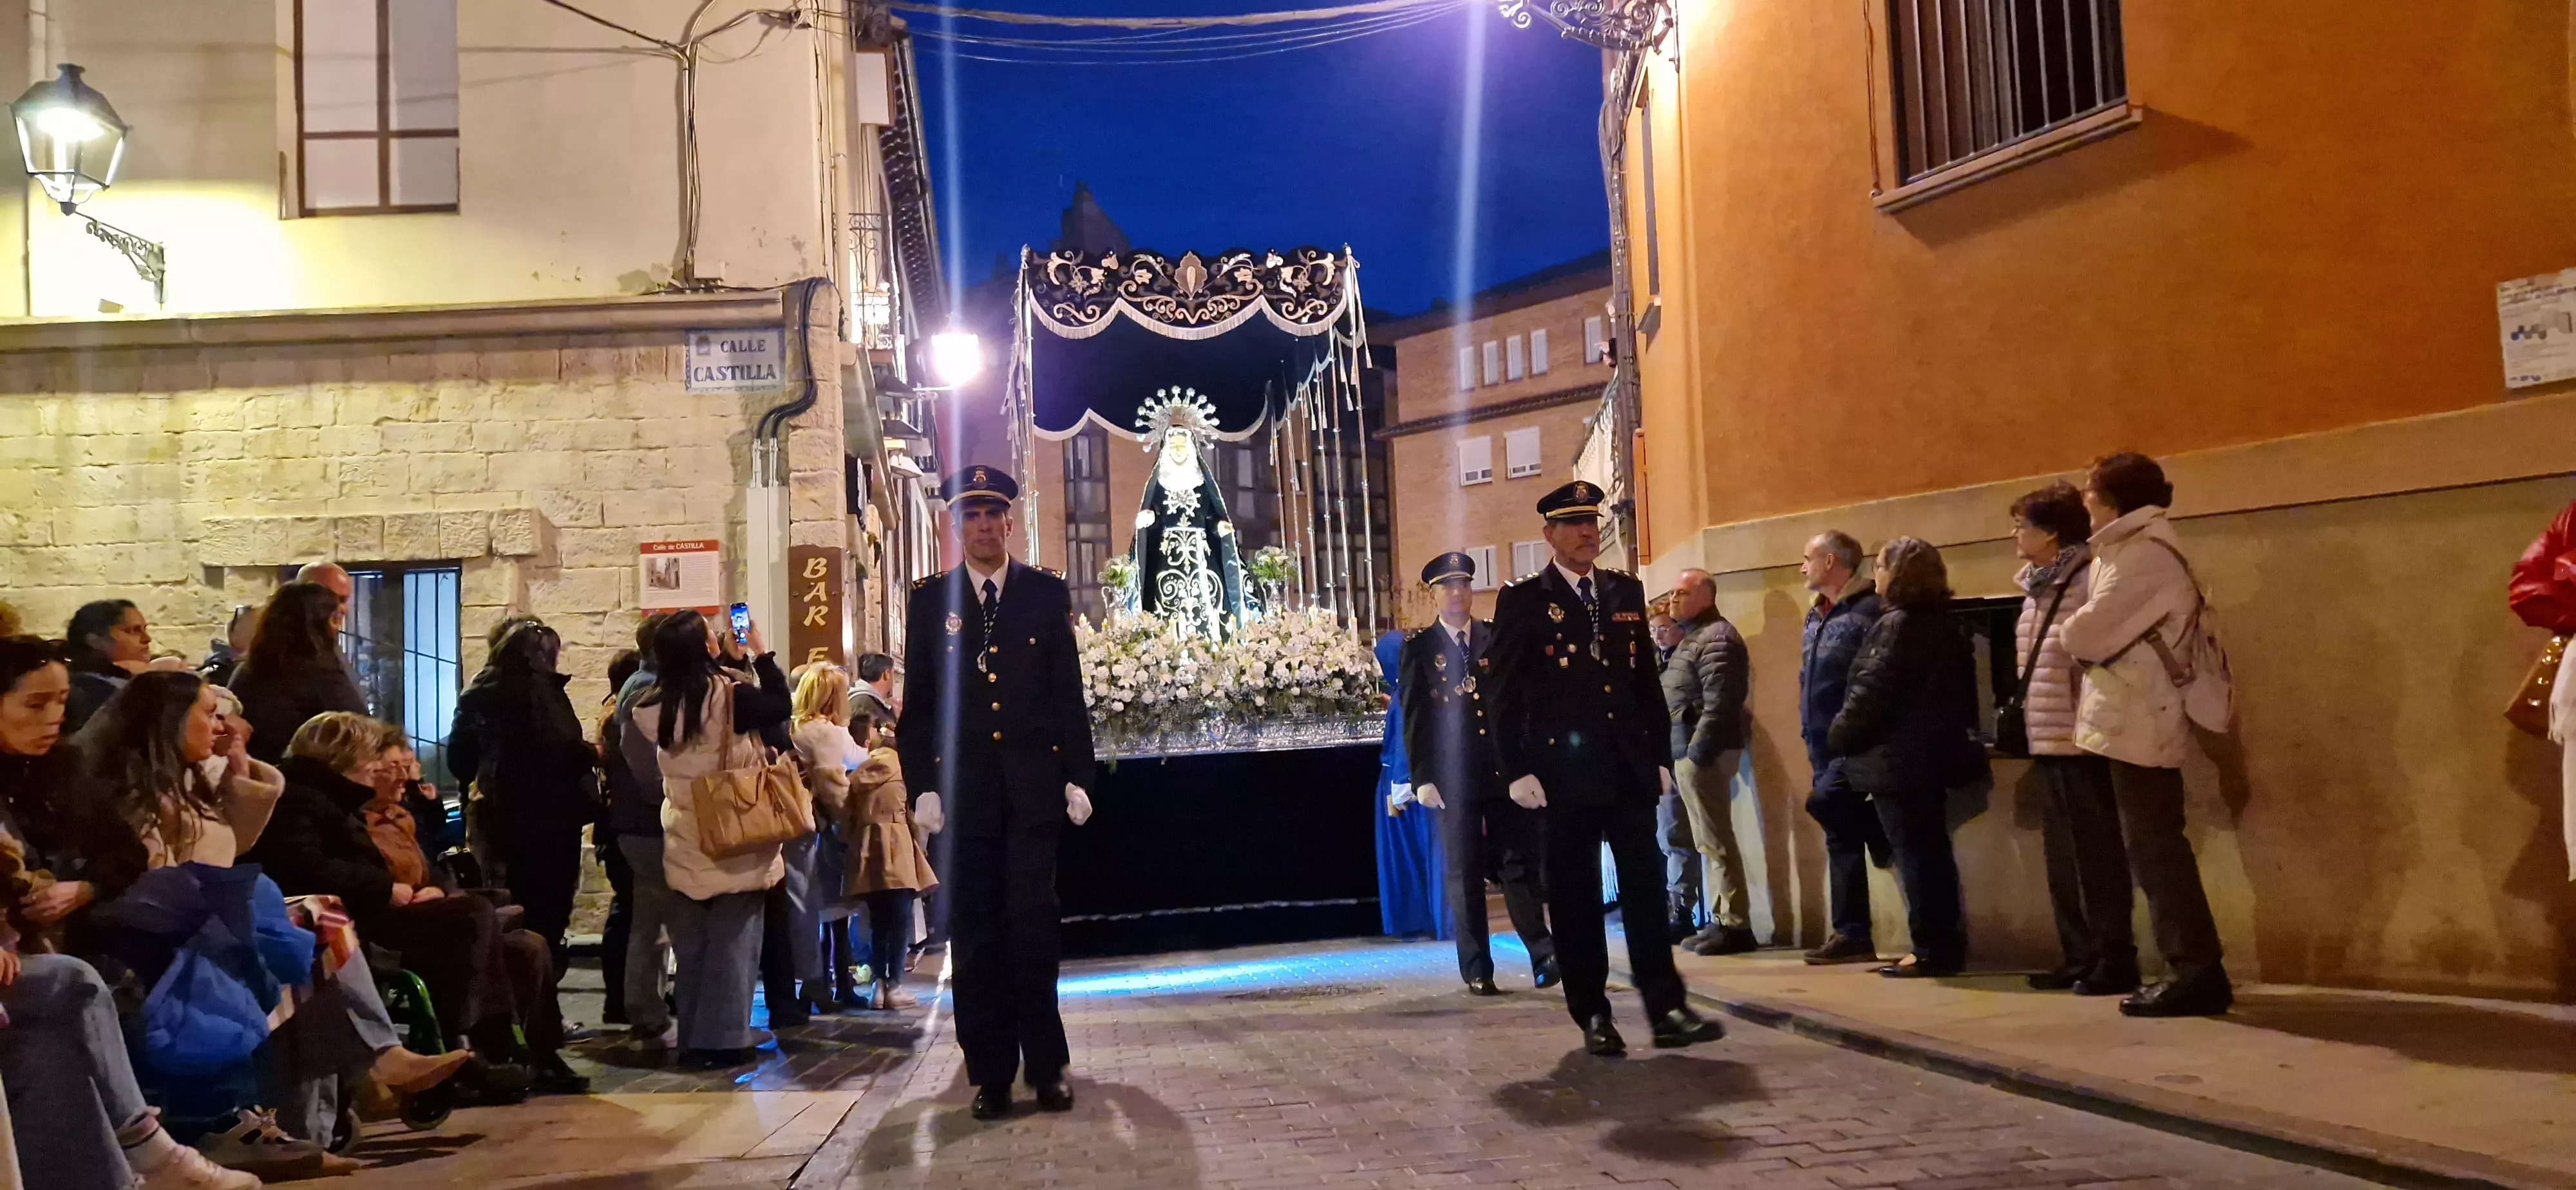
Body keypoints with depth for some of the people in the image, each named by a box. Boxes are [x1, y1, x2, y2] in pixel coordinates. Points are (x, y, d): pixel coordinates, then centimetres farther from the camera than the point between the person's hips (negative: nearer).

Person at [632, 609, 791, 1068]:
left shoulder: (657, 705, -1)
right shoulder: (729, 693, -17)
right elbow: (780, 706, -3)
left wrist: (730, 661, 16)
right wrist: (759, 652, 2)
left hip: (684, 842, 5)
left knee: (690, 946, 12)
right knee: (732, 944, 3)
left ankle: (692, 1039, 18)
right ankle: (722, 1039, 3)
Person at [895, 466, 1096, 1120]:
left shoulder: (1047, 593, 7)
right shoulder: (929, 599, 8)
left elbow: (1069, 692, 6)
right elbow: (918, 700, 6)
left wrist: (1078, 776, 0)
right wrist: (922, 784, -2)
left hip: (1035, 783, -1)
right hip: (963, 785, 1)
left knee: (1033, 921, -1)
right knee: (974, 930, 3)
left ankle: (1045, 1064, 9)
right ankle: (990, 1072, 11)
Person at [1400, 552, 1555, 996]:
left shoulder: (1498, 638, 9)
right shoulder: (1419, 647, 5)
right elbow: (1414, 718, 1)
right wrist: (1422, 777, -6)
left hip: (1506, 771, 1)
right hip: (1453, 777, -1)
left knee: (1520, 865, 0)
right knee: (1464, 872, 4)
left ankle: (1543, 954, 6)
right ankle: (1476, 968, 10)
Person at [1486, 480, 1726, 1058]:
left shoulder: (1627, 592, 12)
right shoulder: (1523, 601, 0)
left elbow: (1647, 679, 14)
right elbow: (1507, 695, -3)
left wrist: (1658, 755, 9)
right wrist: (1517, 771, -9)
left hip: (1629, 768, 3)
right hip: (1563, 771, -3)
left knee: (1646, 889, 1)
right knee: (1575, 899, 4)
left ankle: (1666, 1011, 5)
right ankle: (1593, 1017, 12)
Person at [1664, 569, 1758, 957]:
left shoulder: (1715, 638, -11)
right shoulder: (1691, 637, 21)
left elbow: (1719, 703, -20)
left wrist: (1697, 751, -22)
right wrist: (1678, 753, 15)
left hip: (1703, 752, -10)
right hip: (1686, 751, 10)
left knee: (1715, 841, -8)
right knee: (1709, 841, 12)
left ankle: (1735, 925, -5)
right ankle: (1724, 919, 18)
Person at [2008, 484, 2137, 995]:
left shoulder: (2088, 578, -13)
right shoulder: (2037, 586, 15)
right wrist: (2028, 721, 17)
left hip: (2082, 741, -9)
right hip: (2049, 741, 9)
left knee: (2096, 852, -2)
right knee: (2062, 854, 13)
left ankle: (2114, 959, 5)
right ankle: (2079, 956, 21)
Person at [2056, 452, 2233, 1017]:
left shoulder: (2142, 556, -15)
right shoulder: (2135, 551, 19)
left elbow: (2084, 635, -18)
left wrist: (2071, 629, 2)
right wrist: (2085, 632, 0)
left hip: (2140, 725, -10)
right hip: (2138, 721, 10)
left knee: (2154, 850, -8)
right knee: (2154, 848, 12)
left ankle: (2198, 973, -6)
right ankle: (2195, 970, 16)